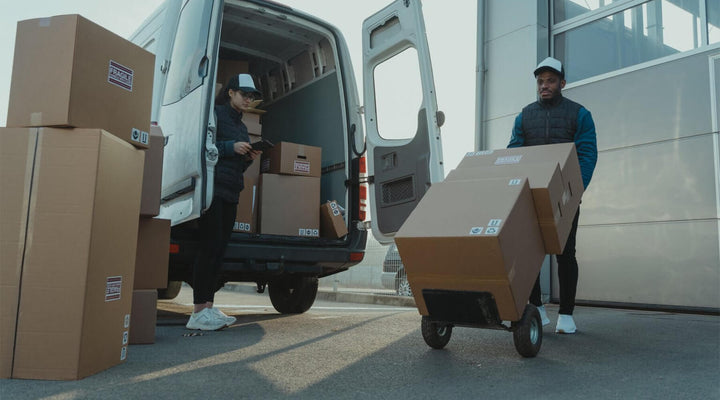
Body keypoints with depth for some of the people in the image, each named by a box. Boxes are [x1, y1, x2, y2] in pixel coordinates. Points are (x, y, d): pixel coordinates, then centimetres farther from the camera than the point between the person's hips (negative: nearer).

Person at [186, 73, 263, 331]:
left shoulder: (241, 126, 24)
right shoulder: (215, 114, 1)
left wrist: (248, 159, 7)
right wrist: (231, 147, -14)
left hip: (231, 193, 8)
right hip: (213, 188, -8)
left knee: (219, 250, 4)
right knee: (210, 247, -11)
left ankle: (208, 307, 8)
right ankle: (198, 312, -7)